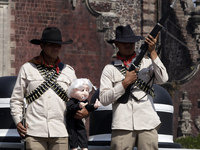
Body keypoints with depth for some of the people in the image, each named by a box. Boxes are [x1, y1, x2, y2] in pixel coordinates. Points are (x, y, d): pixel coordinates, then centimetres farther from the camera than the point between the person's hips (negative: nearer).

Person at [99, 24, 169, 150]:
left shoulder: (147, 63, 16)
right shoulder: (110, 69, 13)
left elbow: (163, 79, -3)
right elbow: (104, 99, 3)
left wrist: (152, 52, -5)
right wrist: (125, 83, -6)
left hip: (147, 125, 1)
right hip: (122, 125, -1)